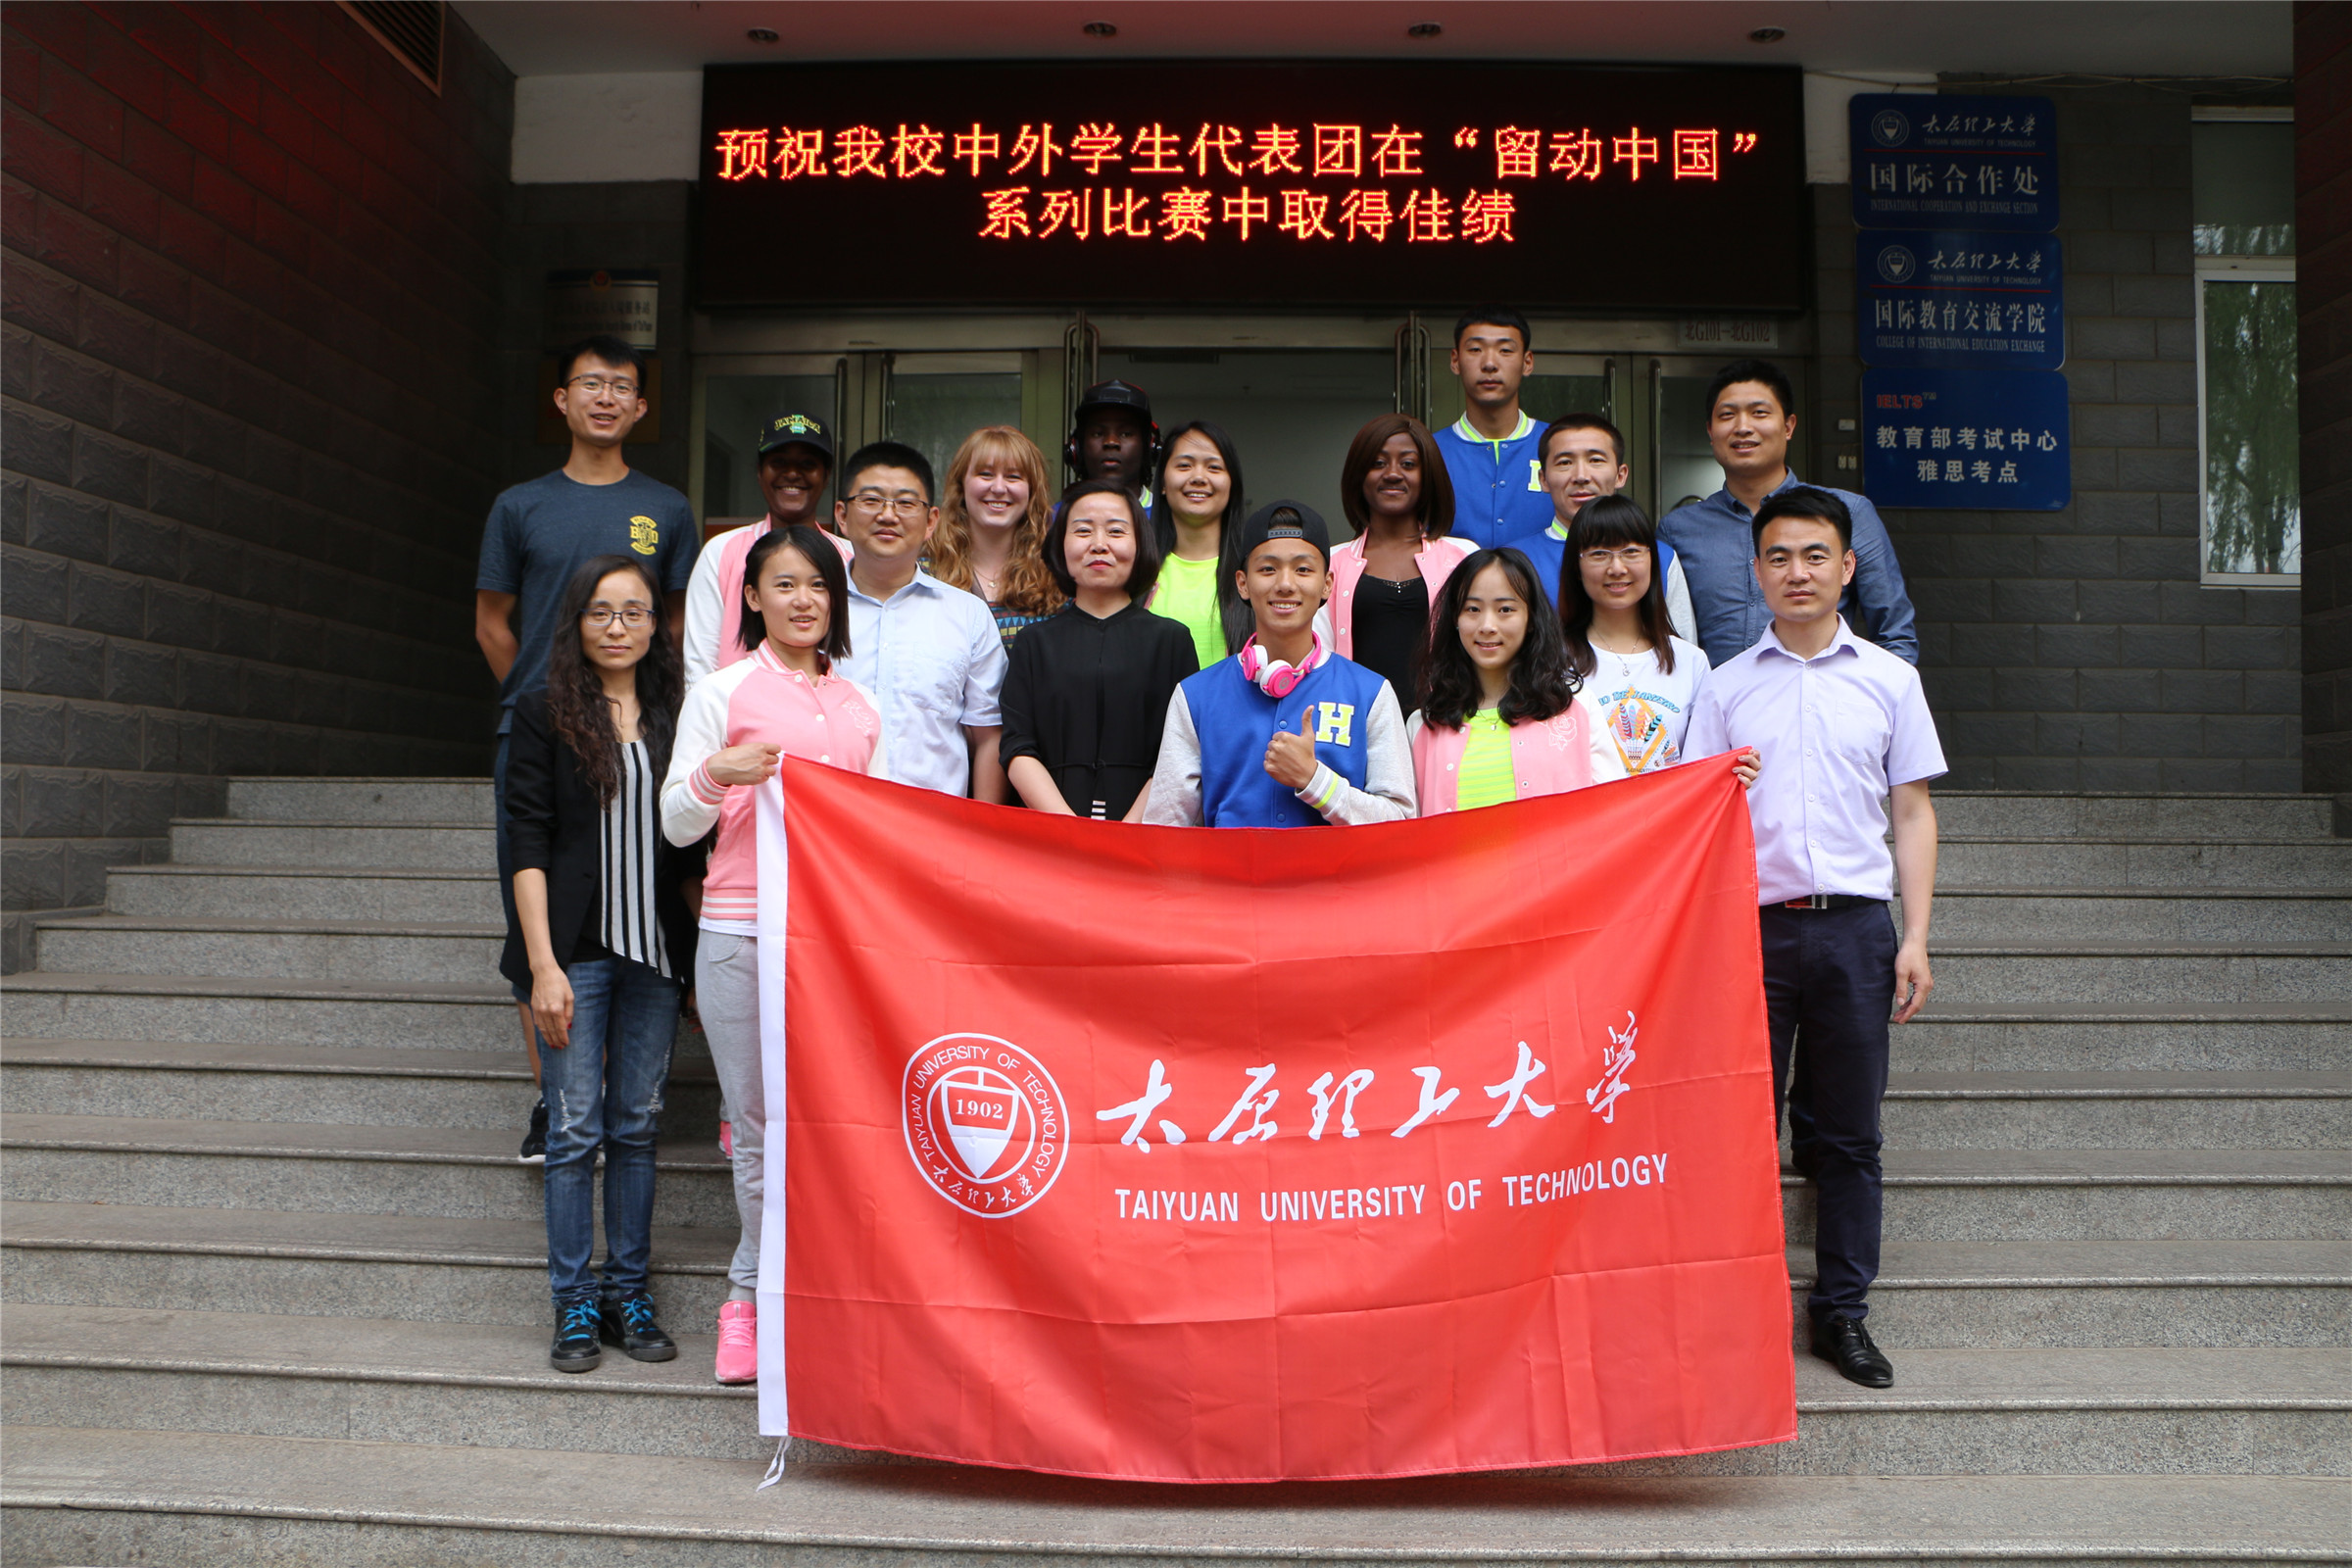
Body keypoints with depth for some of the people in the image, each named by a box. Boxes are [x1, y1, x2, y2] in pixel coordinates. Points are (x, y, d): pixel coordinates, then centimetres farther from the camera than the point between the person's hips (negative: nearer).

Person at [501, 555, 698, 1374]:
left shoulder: (674, 718, 11)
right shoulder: (543, 713, 1)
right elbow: (528, 845, -4)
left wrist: (702, 958, 8)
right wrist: (543, 965, -10)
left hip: (656, 951, 3)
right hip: (576, 951, -3)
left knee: (636, 1126, 8)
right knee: (576, 1129, 0)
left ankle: (630, 1293, 17)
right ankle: (575, 1304, 10)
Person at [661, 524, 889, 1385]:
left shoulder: (861, 705, 15)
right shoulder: (723, 692, 5)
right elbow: (676, 823, 3)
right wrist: (716, 772, -16)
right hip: (742, 934, -3)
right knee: (760, 1129, 0)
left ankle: (752, 1295, 14)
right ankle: (756, 1303, 16)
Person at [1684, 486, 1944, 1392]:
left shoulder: (1889, 680, 9)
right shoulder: (1725, 687, 8)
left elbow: (1913, 813, 10)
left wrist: (1915, 937, 2)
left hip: (1853, 926, 0)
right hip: (1751, 924, 0)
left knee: (1848, 1135, 6)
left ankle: (1843, 1312, 16)